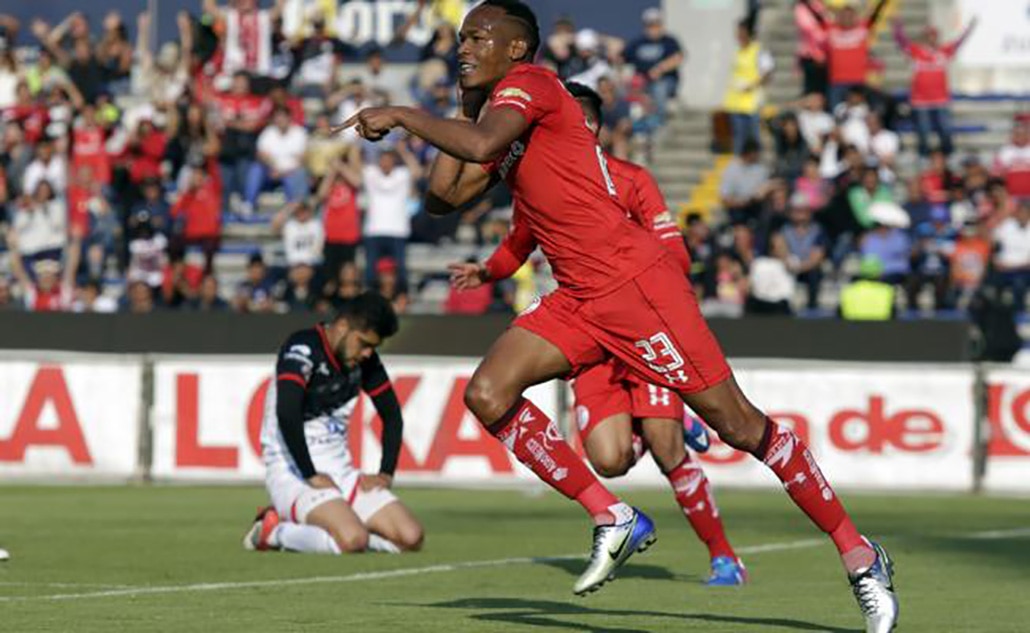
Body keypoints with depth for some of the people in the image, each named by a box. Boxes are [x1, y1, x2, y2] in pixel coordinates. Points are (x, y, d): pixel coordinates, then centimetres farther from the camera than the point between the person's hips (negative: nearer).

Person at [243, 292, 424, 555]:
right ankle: (275, 531, -8)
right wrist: (312, 476, -22)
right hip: (293, 473, -8)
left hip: (340, 472, 8)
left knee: (410, 537, -10)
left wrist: (386, 474, 6)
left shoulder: (364, 360, 8)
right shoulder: (302, 349, -15)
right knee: (353, 539, -33)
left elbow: (392, 415, 18)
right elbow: (287, 415, -27)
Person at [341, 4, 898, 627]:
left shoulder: (530, 81, -8)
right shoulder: (495, 112, 18)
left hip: (635, 282, -9)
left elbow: (481, 145, -28)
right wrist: (465, 103, 14)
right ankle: (611, 519, 0)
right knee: (488, 395, -8)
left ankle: (860, 556, 4)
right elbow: (443, 195, 16)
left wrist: (401, 116, -16)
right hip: (578, 298, 9)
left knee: (739, 425, -6)